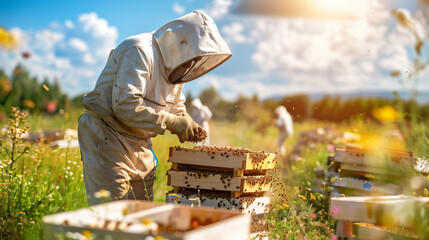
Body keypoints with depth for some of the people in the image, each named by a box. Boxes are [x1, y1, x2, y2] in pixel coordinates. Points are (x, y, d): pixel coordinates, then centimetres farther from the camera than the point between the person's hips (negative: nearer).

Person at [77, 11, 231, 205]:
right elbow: (126, 105, -29)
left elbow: (176, 109, 22)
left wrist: (188, 126, 0)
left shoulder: (176, 67, 11)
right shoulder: (139, 51, -19)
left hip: (139, 144, 9)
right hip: (106, 136, -9)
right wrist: (171, 122, -25)